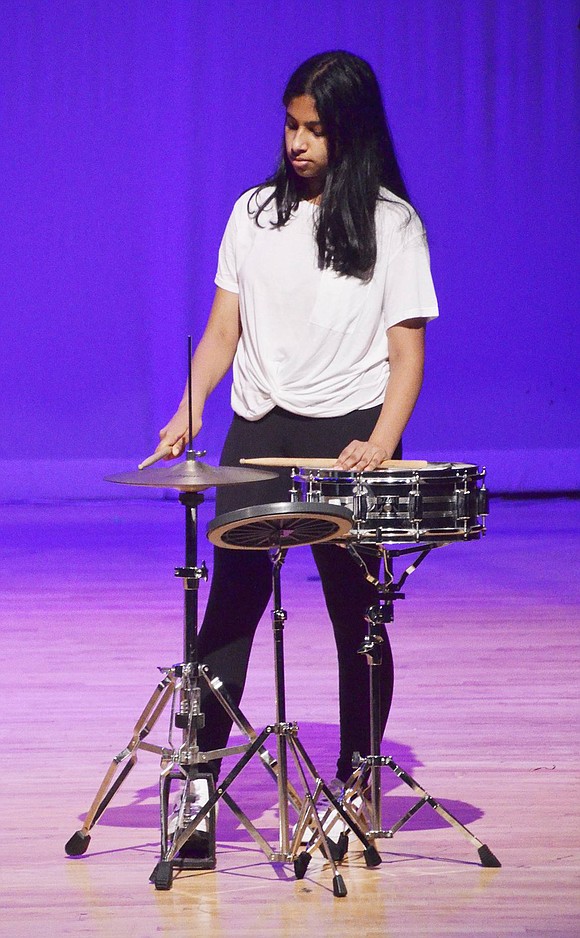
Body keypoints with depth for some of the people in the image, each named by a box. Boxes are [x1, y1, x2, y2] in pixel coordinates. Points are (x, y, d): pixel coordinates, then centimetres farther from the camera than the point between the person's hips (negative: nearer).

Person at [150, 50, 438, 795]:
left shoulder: (390, 223, -1)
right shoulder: (255, 213, 9)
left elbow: (406, 350, -3)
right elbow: (223, 330, 9)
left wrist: (382, 443, -19)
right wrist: (189, 411, -8)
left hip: (348, 432, -2)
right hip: (259, 428, 3)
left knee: (355, 616, 4)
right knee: (228, 609, -5)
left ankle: (355, 785, 15)